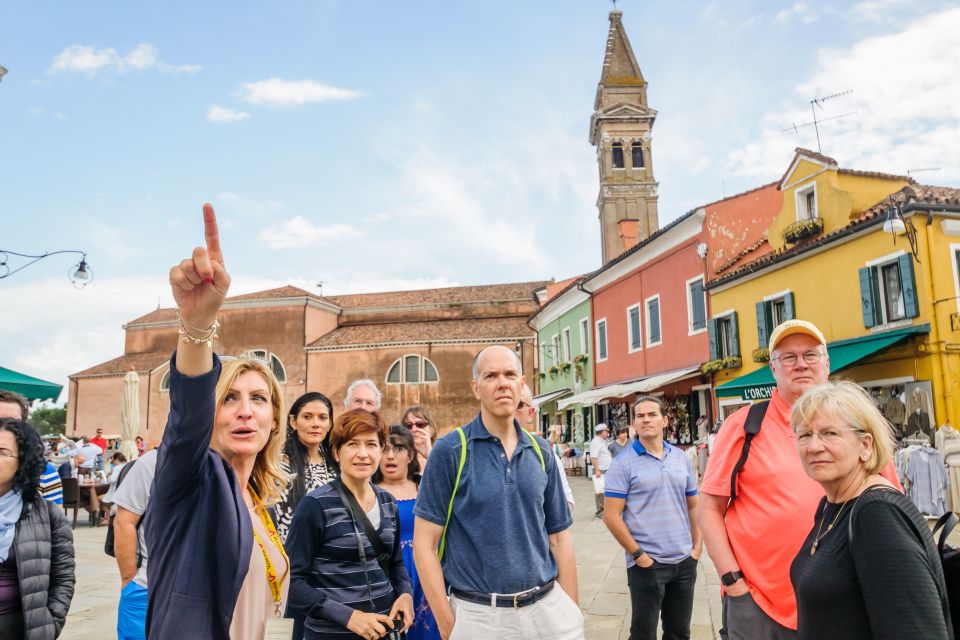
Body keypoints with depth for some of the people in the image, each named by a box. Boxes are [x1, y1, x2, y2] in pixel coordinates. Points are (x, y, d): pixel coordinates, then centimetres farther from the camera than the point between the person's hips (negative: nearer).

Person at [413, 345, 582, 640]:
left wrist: (571, 612, 4)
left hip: (548, 608, 3)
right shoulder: (450, 450, -9)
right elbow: (424, 543, -9)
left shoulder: (541, 452, 3)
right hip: (478, 615, -3)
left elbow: (559, 537, 7)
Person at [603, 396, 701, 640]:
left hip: (685, 561, 5)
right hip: (647, 564, -5)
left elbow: (693, 505, 14)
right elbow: (611, 516, -12)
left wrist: (697, 546, 5)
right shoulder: (623, 463, -9)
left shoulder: (681, 457, 7)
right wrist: (638, 554, -14)